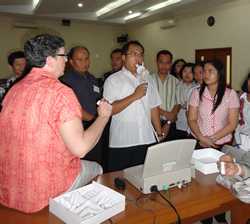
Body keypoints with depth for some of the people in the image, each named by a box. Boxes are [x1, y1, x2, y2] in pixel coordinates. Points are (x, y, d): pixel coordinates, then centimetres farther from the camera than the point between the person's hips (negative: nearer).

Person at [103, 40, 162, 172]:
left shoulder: (147, 79, 15)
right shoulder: (113, 80, -1)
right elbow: (109, 110, -13)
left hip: (147, 141, 4)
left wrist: (159, 133, 11)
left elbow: (153, 108, 15)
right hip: (121, 143, -4)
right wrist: (134, 96, -14)